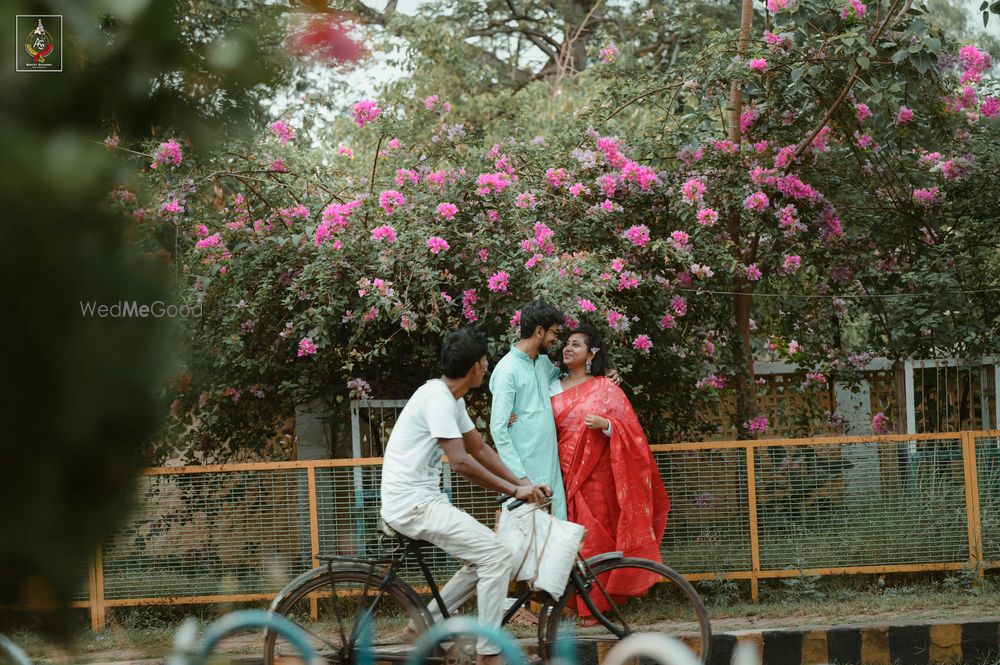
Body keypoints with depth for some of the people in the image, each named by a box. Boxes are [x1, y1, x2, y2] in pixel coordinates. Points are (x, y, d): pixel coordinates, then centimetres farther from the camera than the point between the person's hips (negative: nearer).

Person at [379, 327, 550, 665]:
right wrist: (515, 490, -19)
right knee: (498, 557, -14)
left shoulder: (451, 398, 12)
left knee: (482, 558, 15)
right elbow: (461, 462, -25)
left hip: (422, 500, 10)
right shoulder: (437, 398, -19)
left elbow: (480, 450, 18)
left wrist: (522, 483, 8)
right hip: (412, 503, -10)